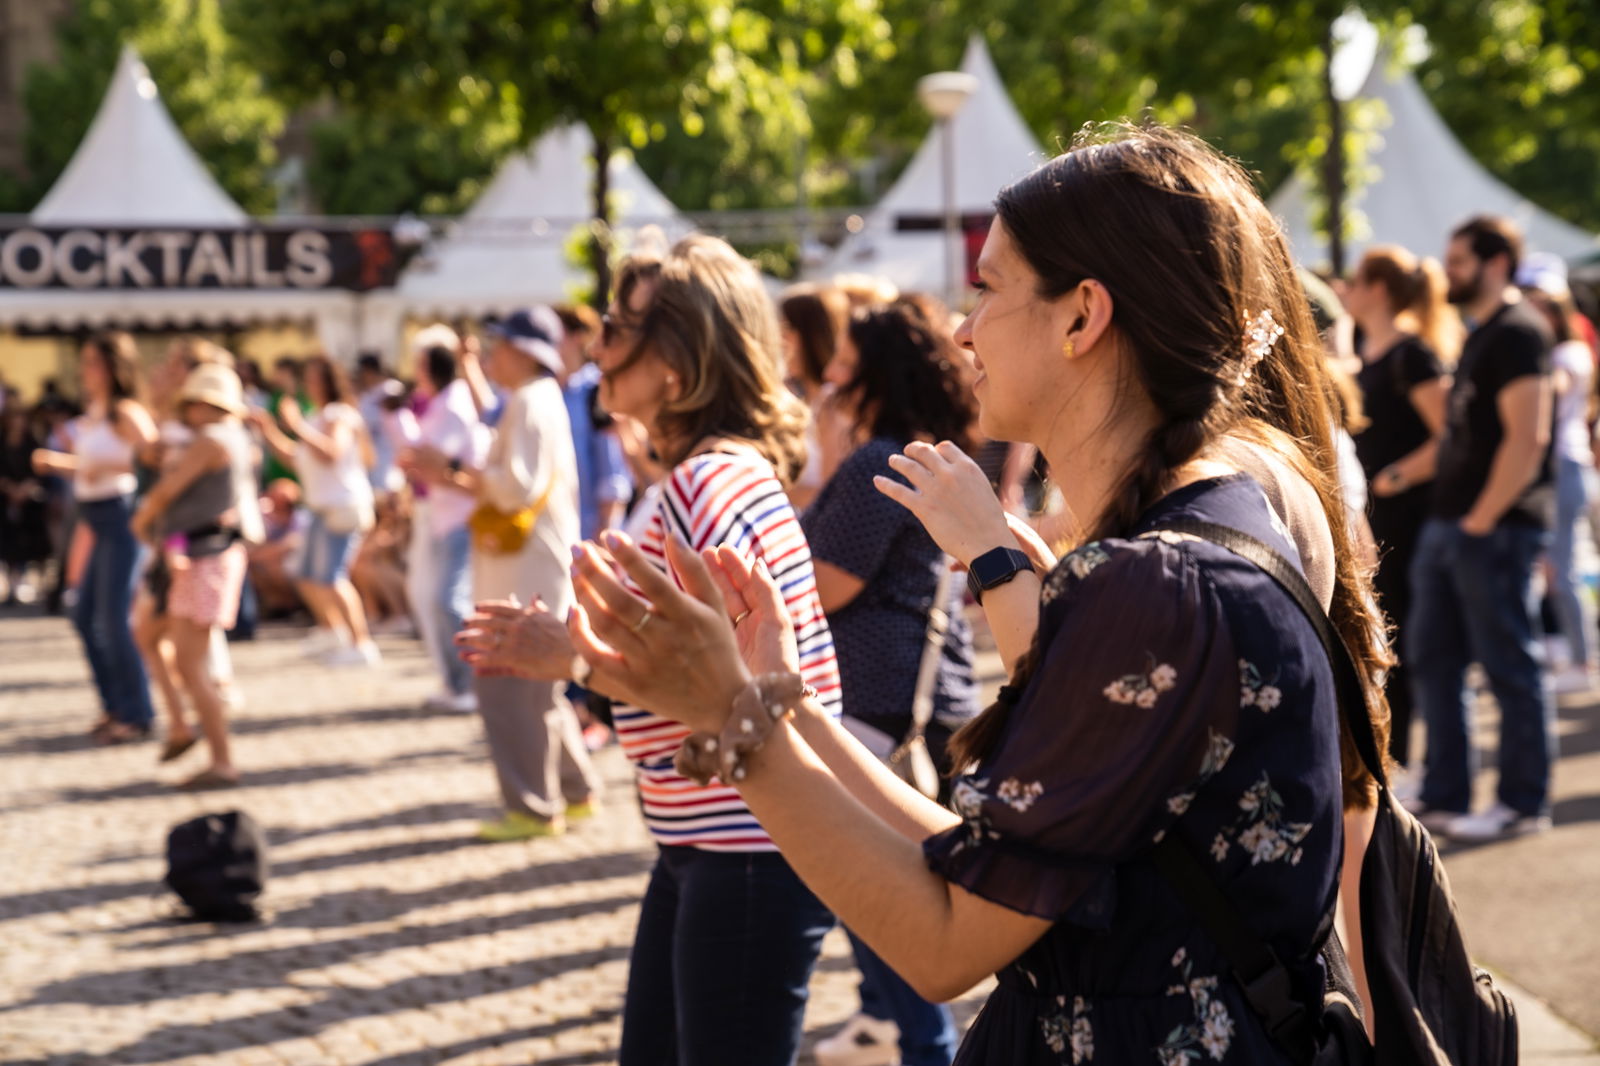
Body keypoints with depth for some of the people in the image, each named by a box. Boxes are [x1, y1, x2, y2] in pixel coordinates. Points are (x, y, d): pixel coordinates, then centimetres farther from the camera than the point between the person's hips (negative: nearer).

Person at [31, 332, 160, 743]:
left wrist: (109, 466, -25)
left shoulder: (126, 412, -12)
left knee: (113, 619, -7)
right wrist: (56, 462, 6)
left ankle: (136, 714, 3)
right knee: (85, 616, 13)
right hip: (99, 523, 9)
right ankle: (116, 704, 23)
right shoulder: (91, 414, 12)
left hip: (121, 516, -9)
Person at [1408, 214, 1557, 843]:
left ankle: (1522, 803, 7)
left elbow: (1527, 440, -21)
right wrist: (1447, 516, 15)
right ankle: (1444, 796, 18)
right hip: (1448, 525, 10)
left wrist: (1481, 520, -18)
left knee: (1510, 668, -1)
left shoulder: (1517, 333, -13)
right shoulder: (1479, 334, 17)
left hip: (1495, 531, -10)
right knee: (1432, 660, 11)